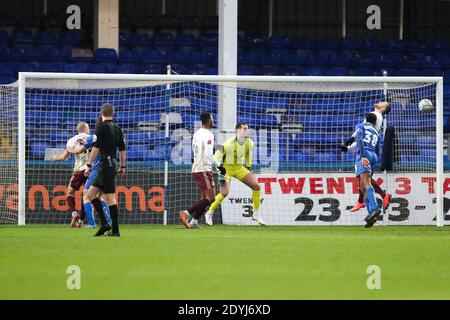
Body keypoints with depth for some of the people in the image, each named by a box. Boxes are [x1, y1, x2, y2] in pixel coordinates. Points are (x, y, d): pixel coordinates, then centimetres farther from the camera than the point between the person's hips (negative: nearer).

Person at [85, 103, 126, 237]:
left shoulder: (101, 127, -10)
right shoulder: (117, 129, 12)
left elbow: (96, 148, -14)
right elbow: (122, 149, 16)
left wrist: (89, 165, -12)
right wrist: (122, 166, 24)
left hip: (105, 165, -8)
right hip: (113, 164, 8)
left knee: (110, 198, -7)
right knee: (91, 193, 12)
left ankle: (115, 230, -8)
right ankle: (104, 223, 5)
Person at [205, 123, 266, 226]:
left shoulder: (249, 143, -6)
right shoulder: (229, 143, -26)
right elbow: (216, 157, -22)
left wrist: (249, 168, 20)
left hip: (239, 168, 6)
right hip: (227, 168, -6)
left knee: (256, 187, -3)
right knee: (225, 192, -24)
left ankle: (256, 215, 11)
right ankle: (209, 213, -3)